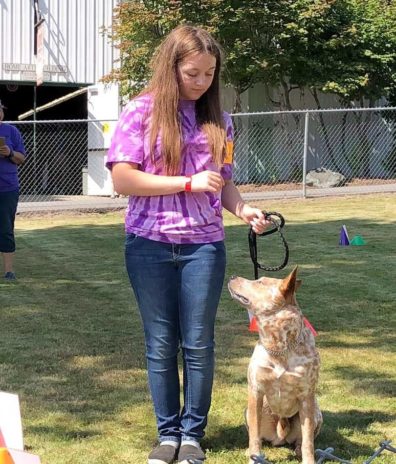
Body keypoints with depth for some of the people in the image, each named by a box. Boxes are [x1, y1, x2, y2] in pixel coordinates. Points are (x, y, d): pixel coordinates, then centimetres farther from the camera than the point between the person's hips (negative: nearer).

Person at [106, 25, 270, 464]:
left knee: (198, 343, 4)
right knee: (161, 344, 7)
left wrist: (242, 208, -8)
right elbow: (122, 179, -12)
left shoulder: (217, 120, 8)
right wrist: (188, 183, -15)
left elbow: (223, 181, 13)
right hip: (150, 245, -2)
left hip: (204, 246, 3)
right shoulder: (141, 112, -5)